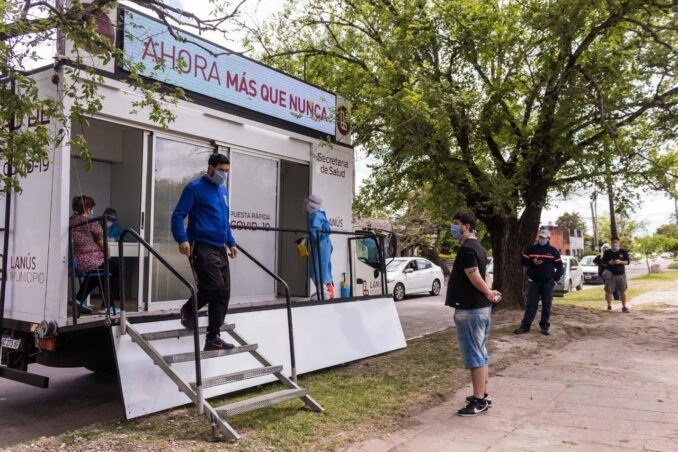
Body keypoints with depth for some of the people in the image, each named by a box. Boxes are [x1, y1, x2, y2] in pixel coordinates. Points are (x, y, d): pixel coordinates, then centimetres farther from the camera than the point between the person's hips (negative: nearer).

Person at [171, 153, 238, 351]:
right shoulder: (195, 188, -5)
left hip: (220, 249, 8)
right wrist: (182, 239, -22)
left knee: (223, 292, 3)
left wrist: (231, 243, 19)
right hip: (202, 247, -7)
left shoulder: (223, 190, 18)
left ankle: (213, 338, 11)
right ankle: (188, 310, 14)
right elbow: (178, 215, -9)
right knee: (214, 286, -16)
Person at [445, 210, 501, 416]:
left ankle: (479, 401, 3)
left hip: (470, 310, -10)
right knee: (480, 353, 16)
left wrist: (488, 293, -9)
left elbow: (475, 278, -24)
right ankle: (483, 395, 25)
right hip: (481, 307, 10)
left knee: (474, 355, -3)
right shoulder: (477, 247, 15)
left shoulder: (466, 249, -17)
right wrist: (489, 294, 4)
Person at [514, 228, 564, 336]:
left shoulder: (553, 251, 4)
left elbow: (560, 267, 6)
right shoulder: (531, 249, 6)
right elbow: (523, 261, 5)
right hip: (533, 282, 0)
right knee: (531, 304, 0)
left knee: (547, 305, 4)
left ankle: (545, 327, 13)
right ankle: (525, 326, 1)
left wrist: (556, 279, -4)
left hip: (548, 283, 0)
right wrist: (532, 262, -13)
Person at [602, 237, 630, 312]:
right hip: (610, 275, 0)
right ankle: (609, 306, 9)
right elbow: (603, 262, 8)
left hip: (621, 274, 0)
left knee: (623, 291, 3)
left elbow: (628, 261, 4)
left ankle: (624, 307, 11)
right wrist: (609, 262, -14)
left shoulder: (623, 252, 4)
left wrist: (620, 262, -15)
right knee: (609, 291, -3)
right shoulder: (607, 252, 4)